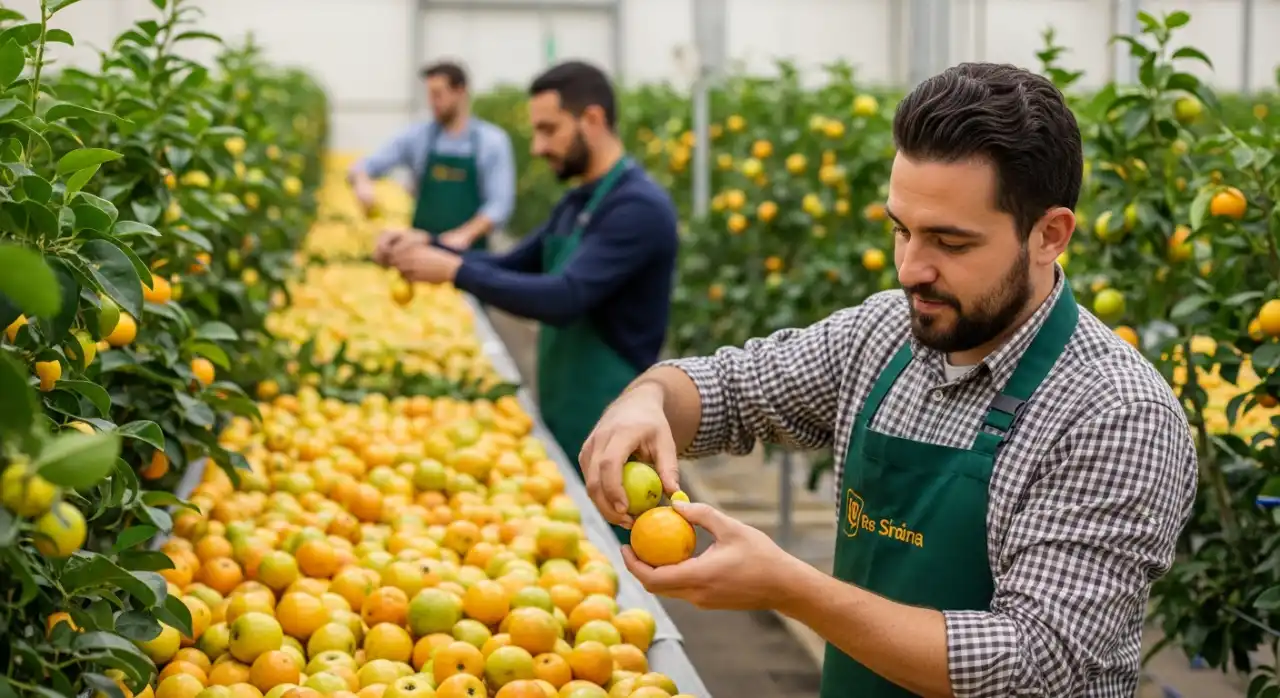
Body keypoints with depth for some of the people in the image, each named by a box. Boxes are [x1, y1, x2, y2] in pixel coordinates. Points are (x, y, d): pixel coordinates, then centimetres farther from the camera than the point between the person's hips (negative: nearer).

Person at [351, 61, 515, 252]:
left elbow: (500, 203, -5)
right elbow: (367, 165, 5)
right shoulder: (417, 136, 6)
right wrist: (362, 181, -19)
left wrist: (465, 235, -20)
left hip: (468, 252, -2)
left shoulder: (493, 141, 0)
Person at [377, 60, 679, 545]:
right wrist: (432, 251, 1)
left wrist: (455, 270, -23)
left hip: (609, 430, -9)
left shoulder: (638, 206, -18)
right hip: (565, 420, 9)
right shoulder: (577, 204, 12)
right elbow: (512, 268, 18)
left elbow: (564, 297, -27)